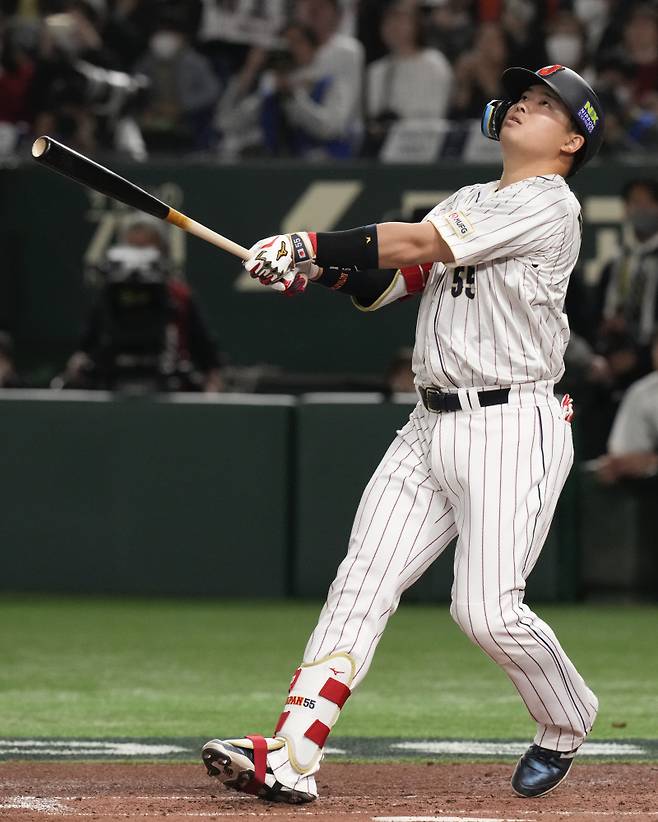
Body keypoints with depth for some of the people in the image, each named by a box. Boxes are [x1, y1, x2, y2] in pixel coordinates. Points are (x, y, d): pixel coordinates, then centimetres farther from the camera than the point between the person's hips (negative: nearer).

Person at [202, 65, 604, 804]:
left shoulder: (547, 205, -8)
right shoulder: (466, 203, 19)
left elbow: (420, 244, -16)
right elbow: (389, 279, 8)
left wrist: (315, 245, -16)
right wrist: (322, 264, -12)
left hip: (511, 429, -8)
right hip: (431, 428, 8)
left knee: (487, 610, -13)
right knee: (362, 583, -5)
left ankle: (566, 723, 16)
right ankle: (291, 759, -12)